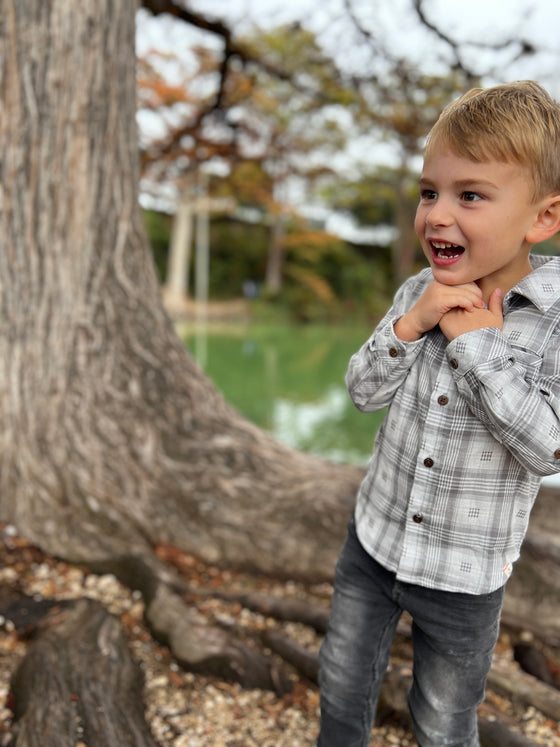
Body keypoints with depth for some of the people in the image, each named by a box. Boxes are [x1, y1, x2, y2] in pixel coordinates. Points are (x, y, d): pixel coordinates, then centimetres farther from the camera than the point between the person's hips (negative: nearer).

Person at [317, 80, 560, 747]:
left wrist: (478, 342, -27)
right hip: (374, 539, 4)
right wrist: (410, 324, -22)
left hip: (464, 573, -3)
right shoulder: (420, 292, -7)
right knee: (342, 685, 24)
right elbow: (363, 392, -5)